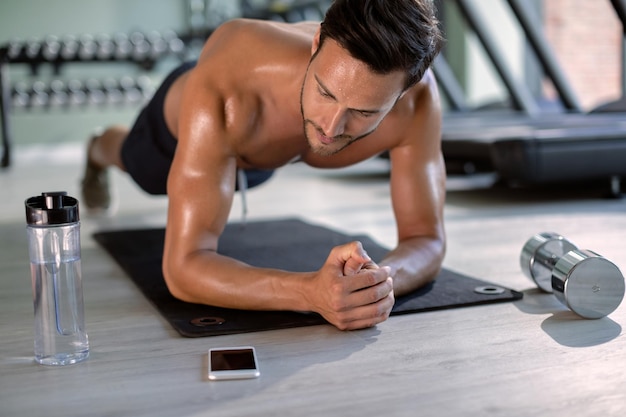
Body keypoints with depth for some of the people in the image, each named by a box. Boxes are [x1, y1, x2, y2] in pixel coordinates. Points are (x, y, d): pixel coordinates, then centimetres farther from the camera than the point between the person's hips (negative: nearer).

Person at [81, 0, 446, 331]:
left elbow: (427, 239, -37)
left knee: (241, 177, 40)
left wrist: (384, 279, -61)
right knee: (138, 163, 36)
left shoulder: (416, 99, -44)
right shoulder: (223, 93, -53)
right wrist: (311, 292, -70)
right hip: (179, 125, -2)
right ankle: (99, 152, 71)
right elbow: (183, 268, -53)